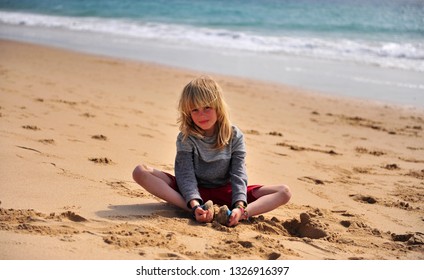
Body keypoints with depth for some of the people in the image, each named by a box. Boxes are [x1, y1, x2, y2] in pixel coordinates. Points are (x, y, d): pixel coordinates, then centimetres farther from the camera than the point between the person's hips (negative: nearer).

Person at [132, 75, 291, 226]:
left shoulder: (234, 136, -6)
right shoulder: (186, 138, -10)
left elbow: (238, 175, -13)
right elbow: (186, 175, -18)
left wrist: (239, 207, -31)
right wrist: (195, 205, -37)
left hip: (225, 193, 1)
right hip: (196, 191, -1)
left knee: (284, 192, -18)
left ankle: (242, 214, -46)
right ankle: (195, 211, -40)